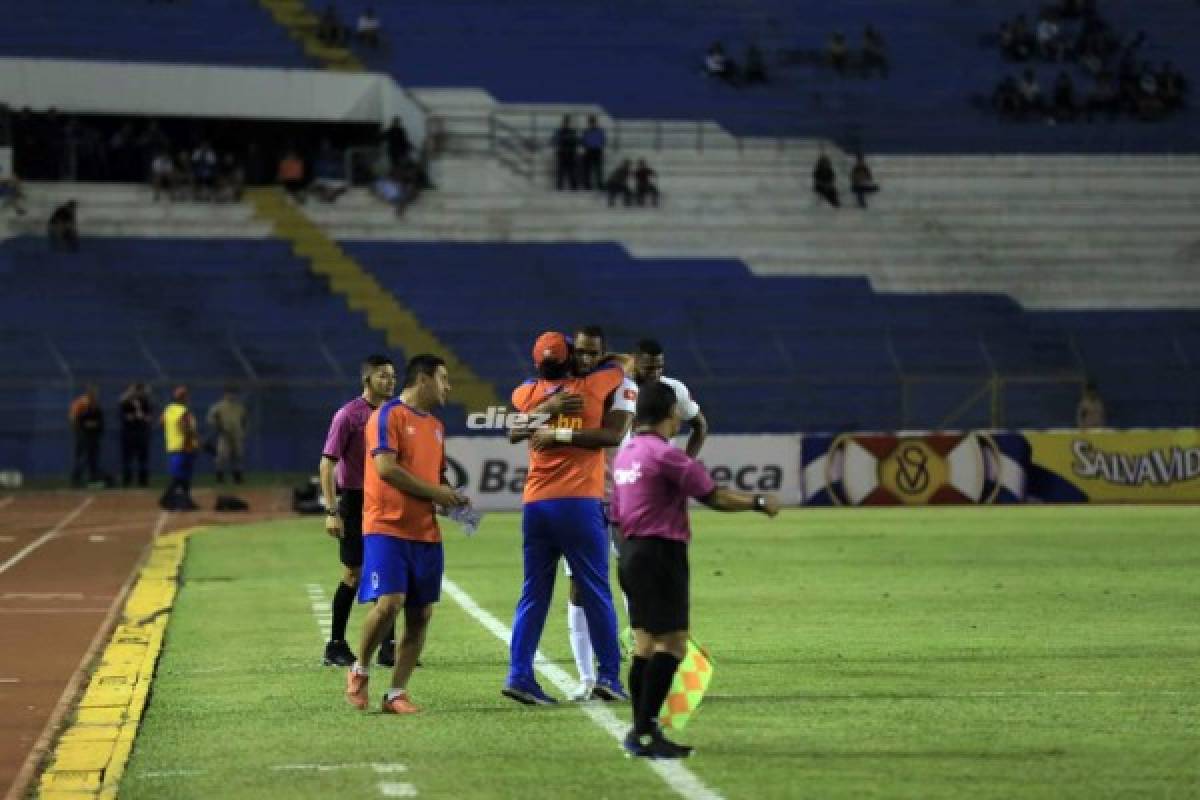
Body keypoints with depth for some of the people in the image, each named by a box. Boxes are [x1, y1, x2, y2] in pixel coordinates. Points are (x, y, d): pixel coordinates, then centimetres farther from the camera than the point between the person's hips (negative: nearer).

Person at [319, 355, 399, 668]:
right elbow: (327, 463, -10)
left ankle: (388, 646, 8)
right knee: (353, 574, 0)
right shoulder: (349, 415, -9)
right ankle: (336, 645, 11)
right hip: (355, 501, -5)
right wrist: (331, 511, -16)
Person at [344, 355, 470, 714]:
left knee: (420, 614, 2)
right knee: (389, 602, -18)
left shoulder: (435, 426, 19)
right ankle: (359, 671, 5)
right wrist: (433, 492, -12)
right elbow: (386, 468, -16)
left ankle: (396, 693, 7)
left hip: (426, 533, 8)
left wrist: (451, 497, 8)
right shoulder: (388, 415, -6)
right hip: (387, 527, -8)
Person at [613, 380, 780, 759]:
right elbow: (713, 496, -13)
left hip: (631, 553, 10)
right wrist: (759, 503, 0)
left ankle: (641, 733, 13)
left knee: (645, 643, 12)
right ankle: (645, 731, -16)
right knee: (671, 643, -10)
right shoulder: (665, 455, -14)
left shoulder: (624, 455, 13)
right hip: (661, 553, -10)